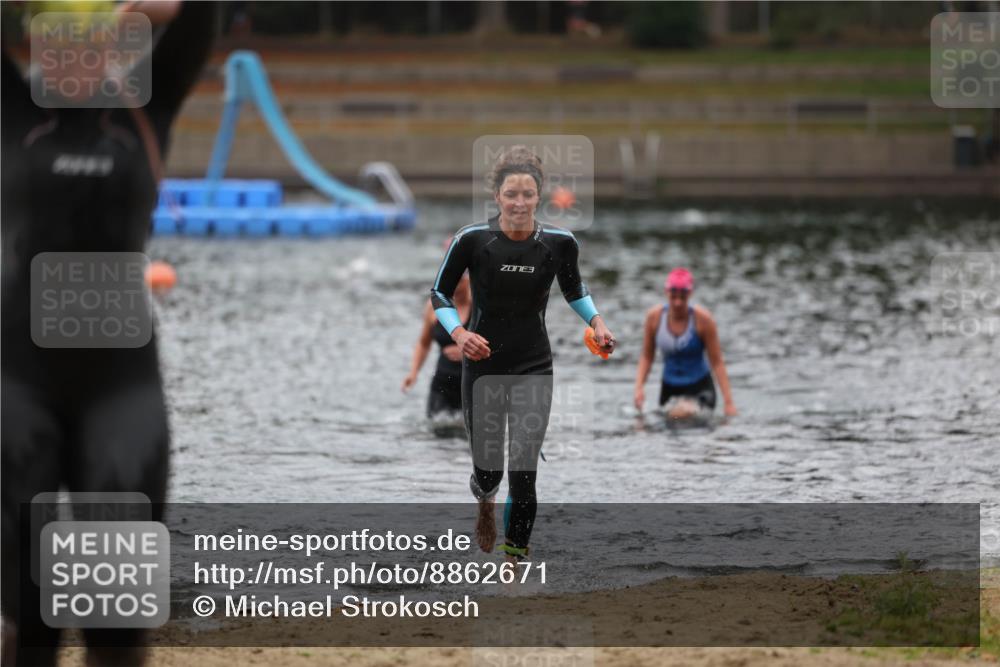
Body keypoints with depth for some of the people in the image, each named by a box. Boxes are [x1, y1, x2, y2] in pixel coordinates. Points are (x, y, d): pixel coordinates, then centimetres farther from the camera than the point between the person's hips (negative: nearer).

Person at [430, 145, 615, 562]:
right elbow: (439, 294, -2)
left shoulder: (559, 243, -8)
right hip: (483, 366, 0)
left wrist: (596, 322, -6)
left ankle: (514, 562, 3)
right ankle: (485, 504, 47)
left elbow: (574, 290, 12)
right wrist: (458, 332, -19)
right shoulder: (472, 240, -14)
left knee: (524, 472, -9)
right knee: (488, 470, 9)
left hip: (534, 368, 0)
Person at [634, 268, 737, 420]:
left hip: (699, 389, -4)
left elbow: (717, 362, -11)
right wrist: (639, 387, -11)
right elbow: (646, 357, 5)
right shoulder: (655, 317, -6)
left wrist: (729, 402, -14)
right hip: (669, 388, 4)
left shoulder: (702, 319, -14)